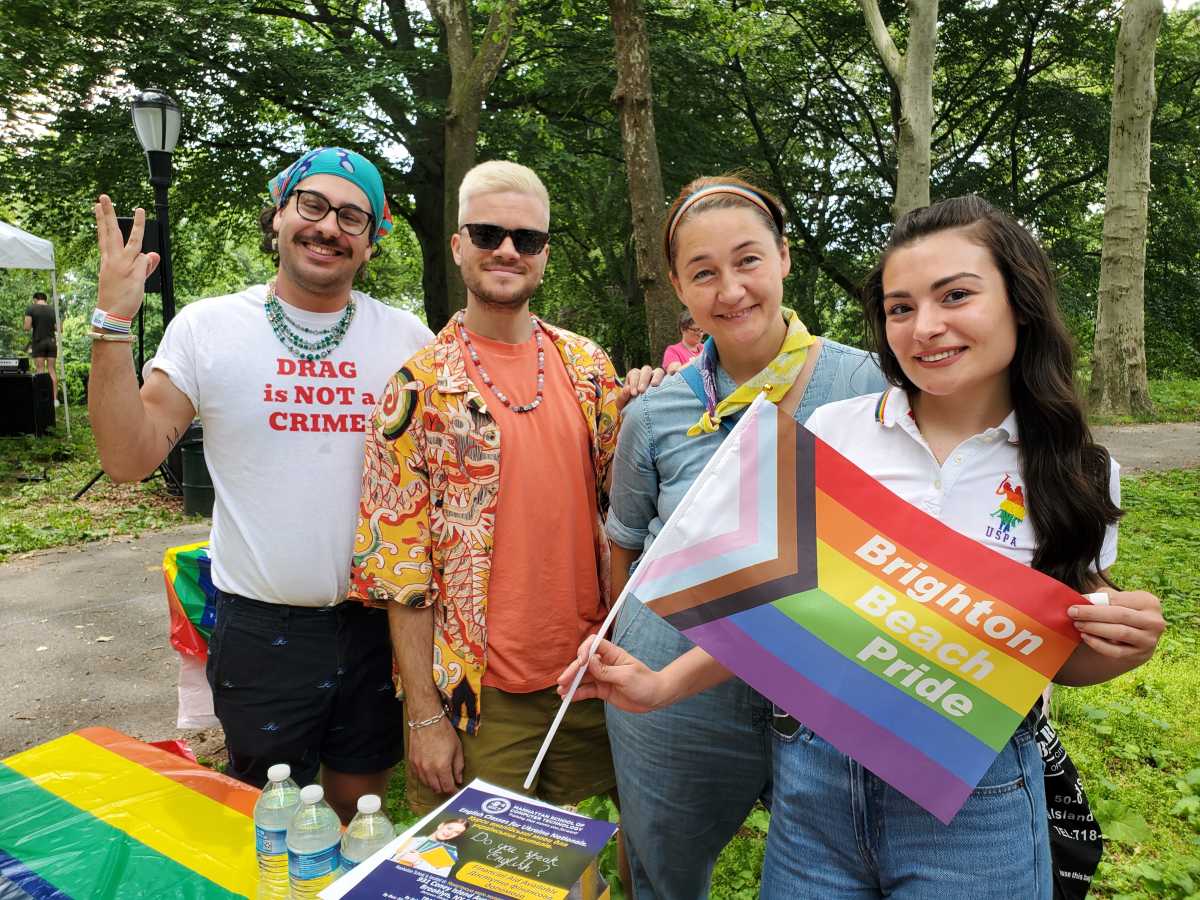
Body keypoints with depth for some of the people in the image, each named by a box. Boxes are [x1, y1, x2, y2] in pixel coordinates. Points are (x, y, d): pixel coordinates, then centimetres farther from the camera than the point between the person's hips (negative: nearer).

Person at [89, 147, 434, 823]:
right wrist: (113, 324, -13)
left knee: (363, 809, 21)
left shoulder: (408, 338, 1)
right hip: (260, 623, -1)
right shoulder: (208, 327, -3)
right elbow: (130, 458, -7)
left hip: (377, 620, 2)